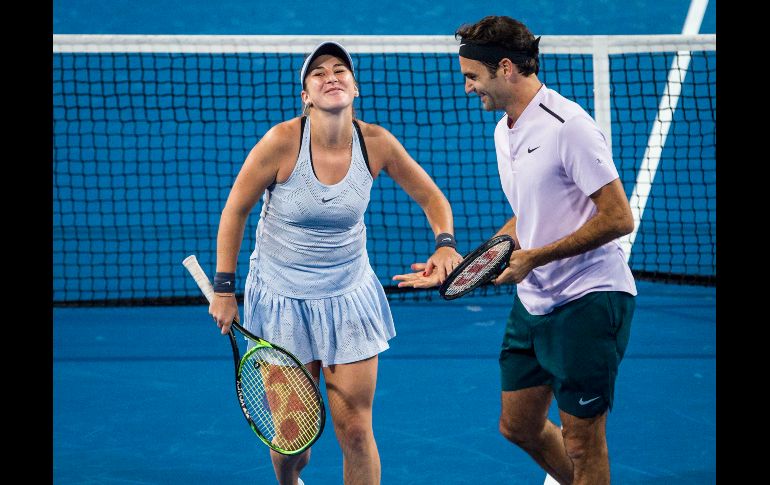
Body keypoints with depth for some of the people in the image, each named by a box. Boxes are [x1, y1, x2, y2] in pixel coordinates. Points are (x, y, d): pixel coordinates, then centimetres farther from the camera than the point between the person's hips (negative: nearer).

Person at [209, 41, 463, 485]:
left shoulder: (376, 142, -11)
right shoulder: (282, 141, -18)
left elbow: (432, 198, 4)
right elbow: (236, 210, -6)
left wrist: (445, 244, -15)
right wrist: (224, 289, -5)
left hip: (350, 298, 2)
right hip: (282, 299, -2)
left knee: (355, 431, -1)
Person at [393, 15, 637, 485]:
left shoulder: (569, 126, -18)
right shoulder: (504, 132, 11)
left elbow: (619, 218, -20)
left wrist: (534, 258, -19)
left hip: (589, 300, -9)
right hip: (534, 302, 9)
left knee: (582, 443, -2)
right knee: (519, 426, 15)